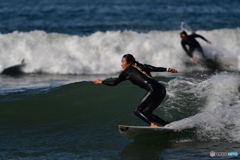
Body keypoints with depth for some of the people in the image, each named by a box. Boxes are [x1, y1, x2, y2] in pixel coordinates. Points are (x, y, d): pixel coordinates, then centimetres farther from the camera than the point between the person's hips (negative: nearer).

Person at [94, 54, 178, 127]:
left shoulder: (127, 72, 8)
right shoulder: (142, 66, 25)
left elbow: (114, 83, 13)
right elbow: (155, 68, 9)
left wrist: (101, 82, 26)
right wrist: (168, 69, 1)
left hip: (154, 90, -8)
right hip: (162, 90, 8)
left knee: (137, 111, -3)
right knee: (146, 113, 13)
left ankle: (153, 125, -25)